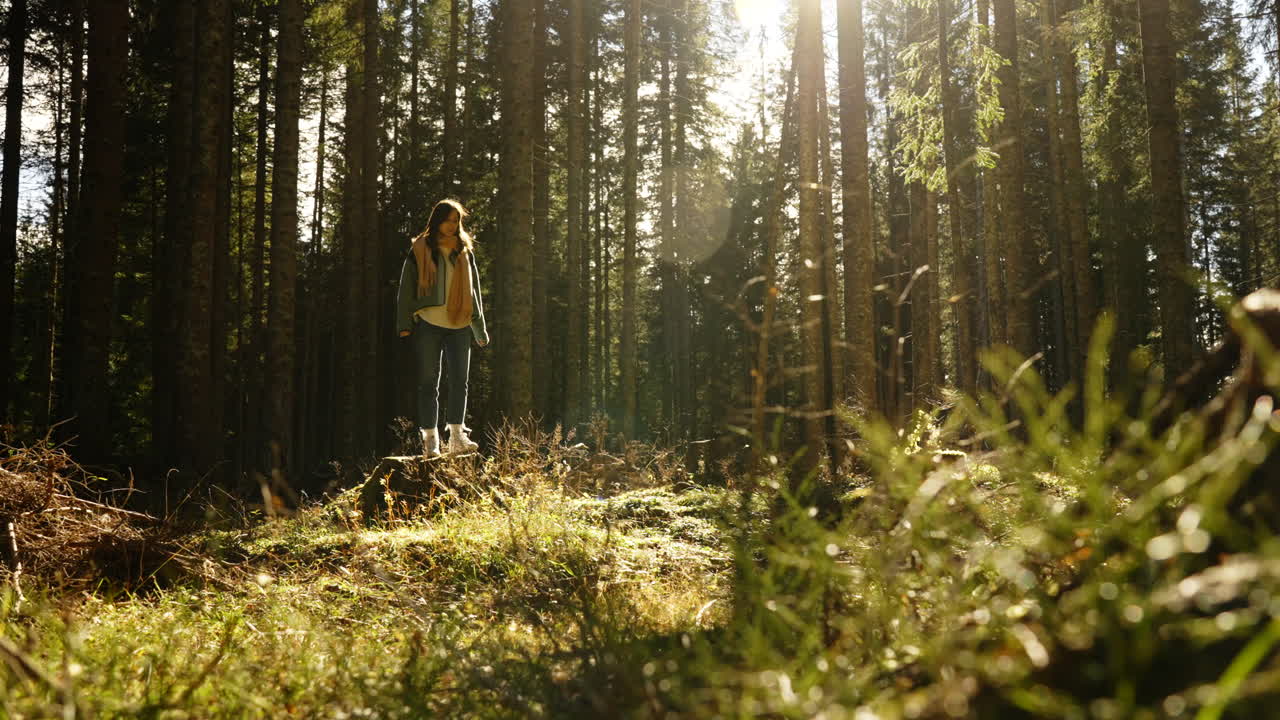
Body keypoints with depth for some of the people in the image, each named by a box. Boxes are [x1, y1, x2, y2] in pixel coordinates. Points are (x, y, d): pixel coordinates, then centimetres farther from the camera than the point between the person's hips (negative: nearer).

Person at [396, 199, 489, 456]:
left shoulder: (465, 251, 13)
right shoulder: (420, 250, 3)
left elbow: (474, 290, 18)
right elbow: (406, 287, 1)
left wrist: (480, 328, 14)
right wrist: (405, 324, -6)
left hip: (459, 326, 3)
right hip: (428, 324, -3)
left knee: (459, 382, -2)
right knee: (428, 384, 1)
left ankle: (457, 436, -1)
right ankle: (430, 439, 4)